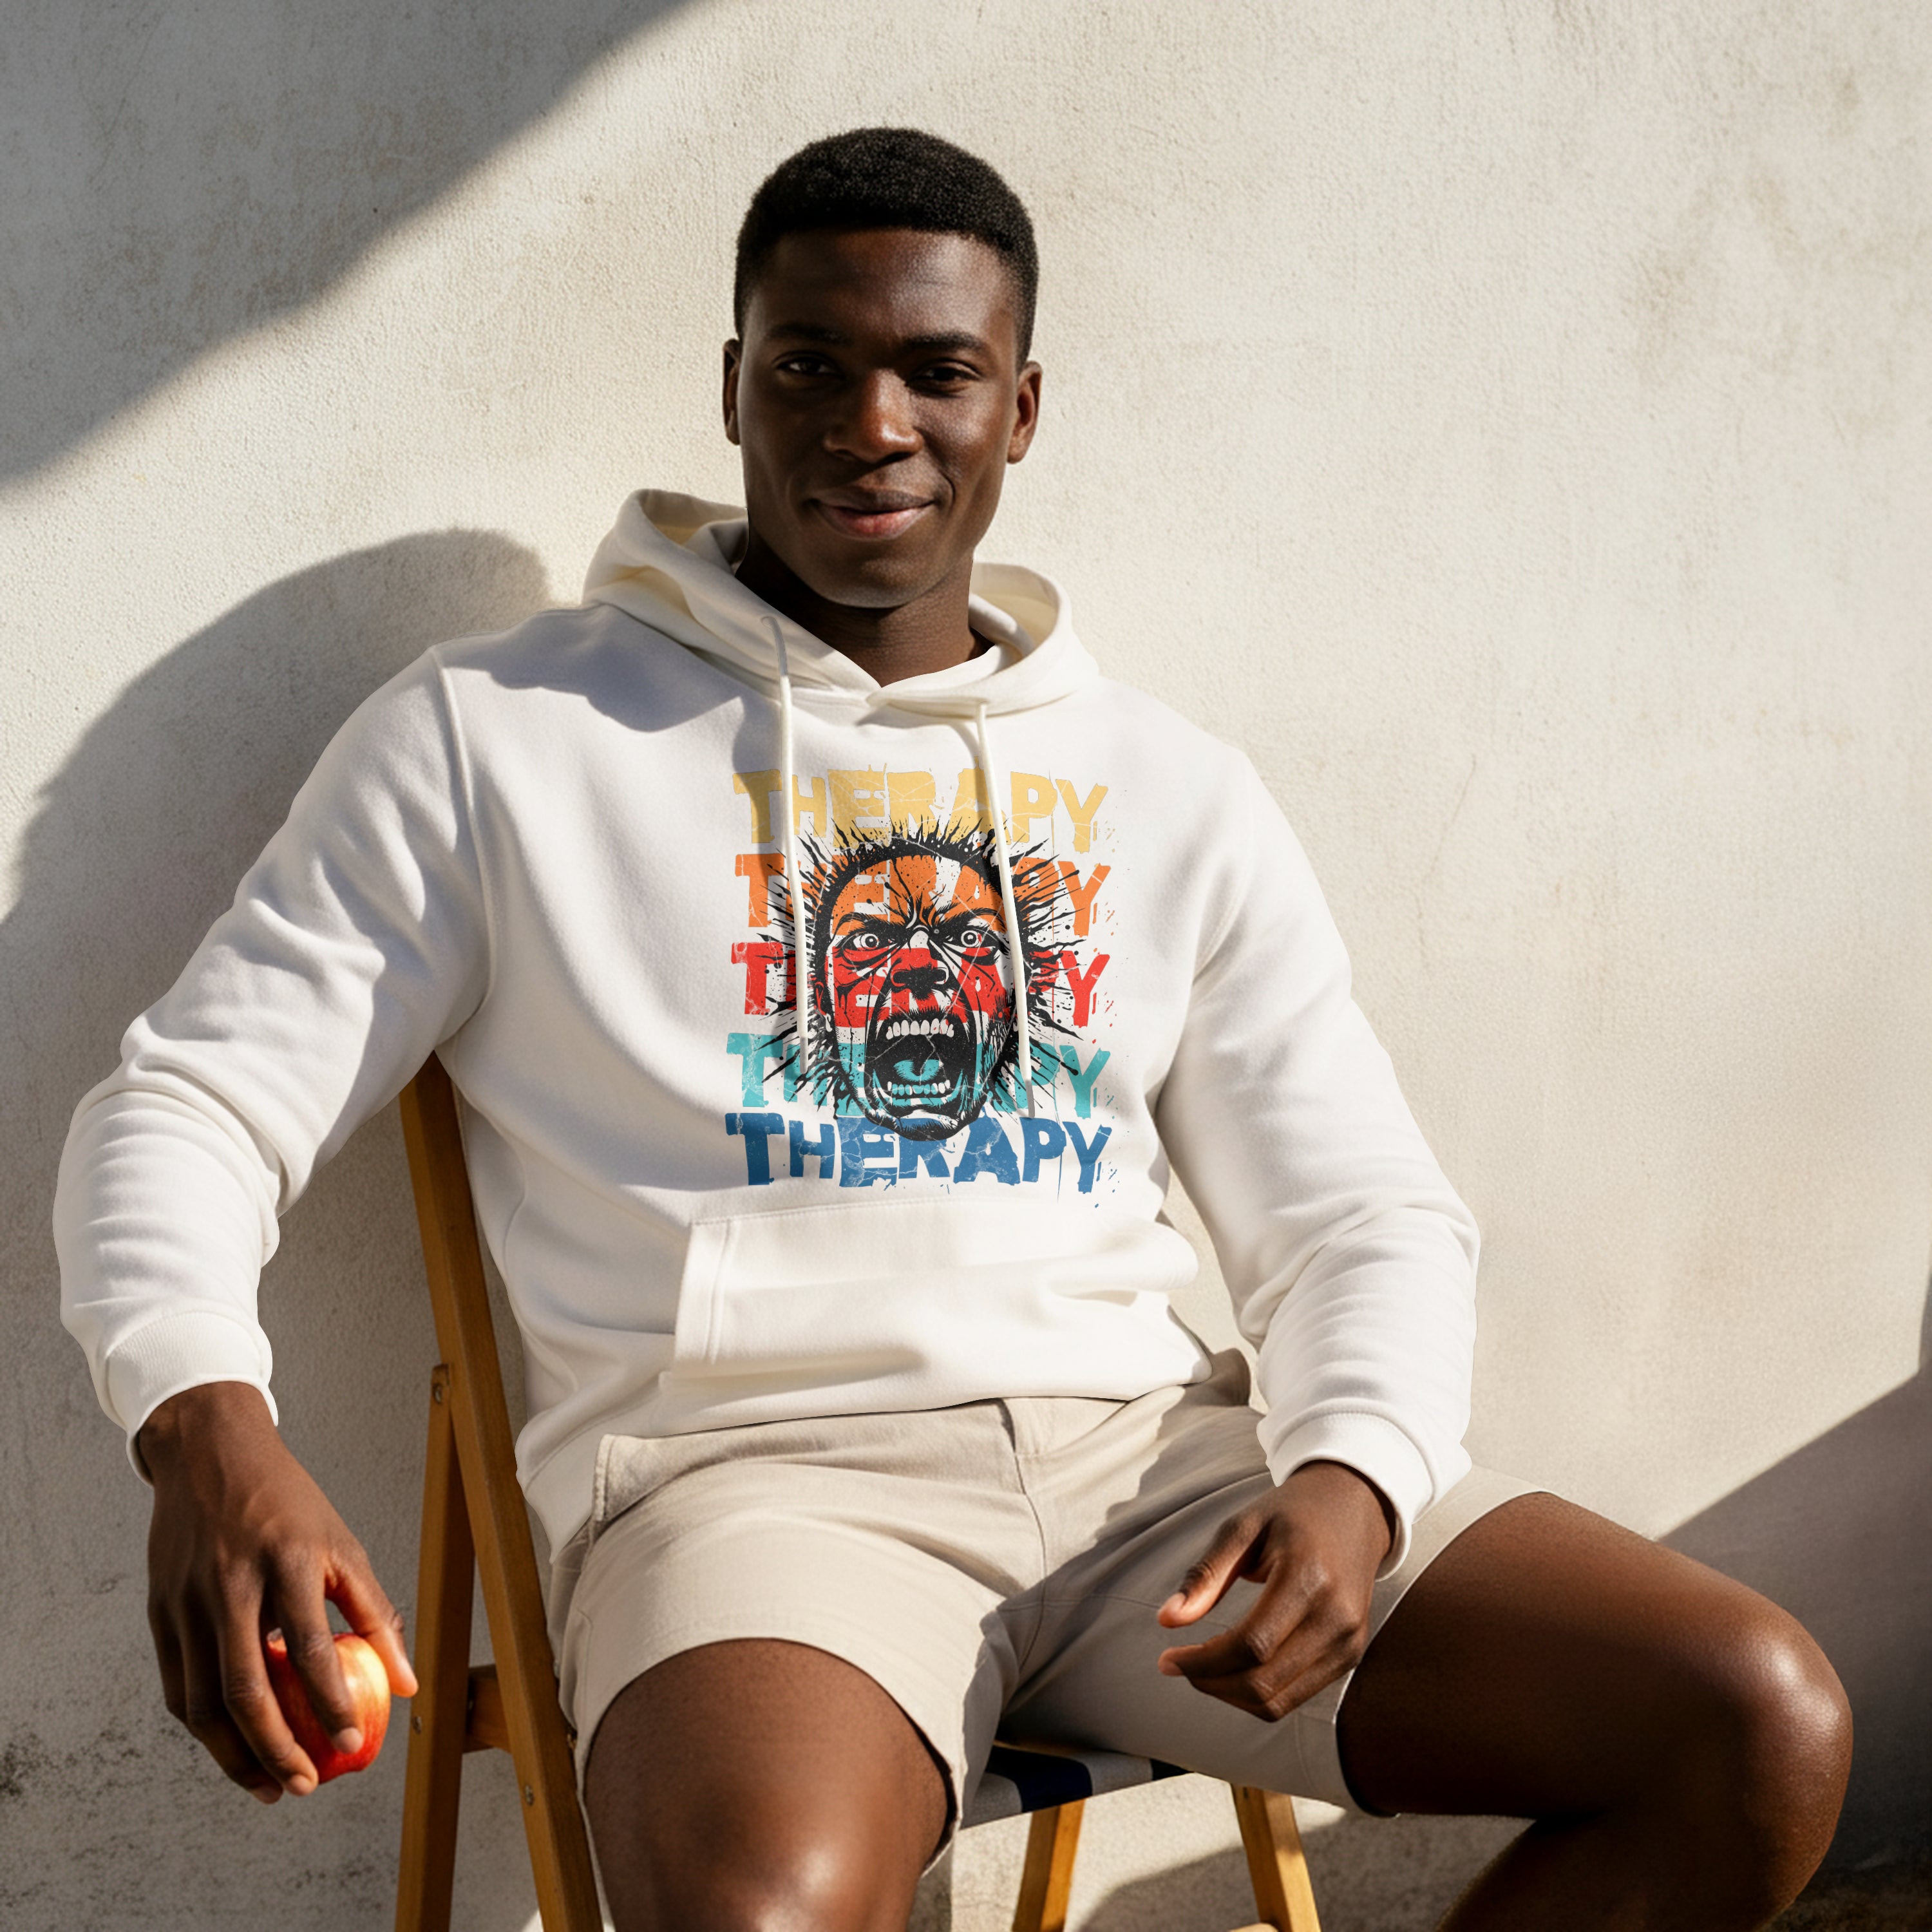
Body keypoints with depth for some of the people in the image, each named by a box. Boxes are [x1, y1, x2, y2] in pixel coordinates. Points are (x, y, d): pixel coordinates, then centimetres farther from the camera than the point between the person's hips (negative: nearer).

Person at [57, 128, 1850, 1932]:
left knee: (1760, 1729, -15)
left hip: (1147, 1447, 5)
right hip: (755, 1462, -4)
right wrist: (206, 1428, -17)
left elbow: (1363, 1211, 16)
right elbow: (189, 1099, 5)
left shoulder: (1173, 792, 17)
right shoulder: (493, 735, 8)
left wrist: (1350, 1473, -8)